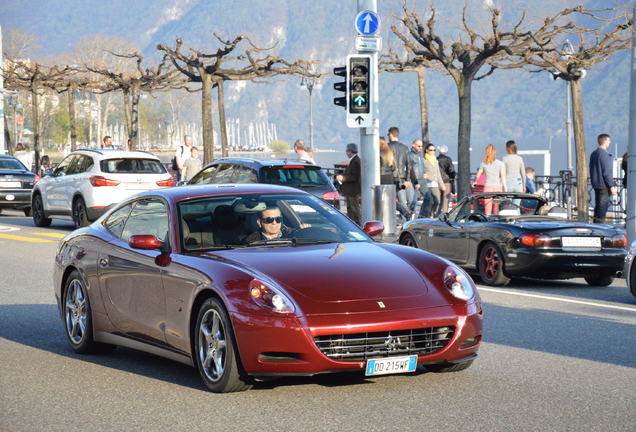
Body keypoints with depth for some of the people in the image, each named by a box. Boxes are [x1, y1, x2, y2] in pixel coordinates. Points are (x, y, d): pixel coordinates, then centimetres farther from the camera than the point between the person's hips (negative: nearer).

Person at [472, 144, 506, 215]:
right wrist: (505, 190, -6)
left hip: (488, 187, 1)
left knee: (488, 212, -1)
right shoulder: (500, 164, 0)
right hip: (498, 187, -1)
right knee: (497, 212, 2)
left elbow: (477, 176, 17)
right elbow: (503, 177, -7)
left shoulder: (483, 164, 5)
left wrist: (474, 182, 37)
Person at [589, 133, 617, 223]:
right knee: (603, 206, -6)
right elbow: (607, 172, -18)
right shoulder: (604, 154, -15)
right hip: (604, 185, -9)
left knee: (598, 206, 14)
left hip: (596, 184, 9)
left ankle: (596, 223, 16)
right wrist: (612, 185, -15)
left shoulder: (593, 154, 13)